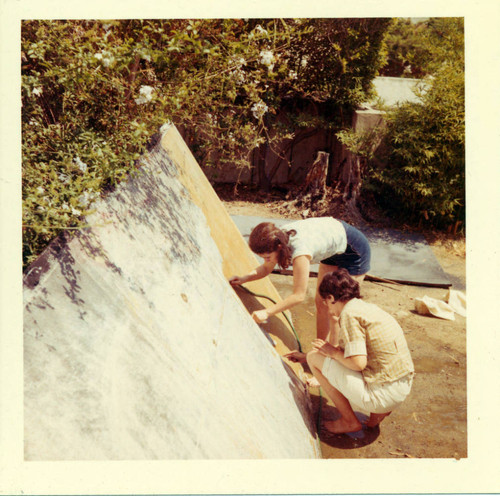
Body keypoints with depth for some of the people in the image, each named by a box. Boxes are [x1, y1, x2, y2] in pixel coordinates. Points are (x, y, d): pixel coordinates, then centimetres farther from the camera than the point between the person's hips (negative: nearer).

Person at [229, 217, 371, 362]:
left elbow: (299, 296, -32)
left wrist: (267, 312, -32)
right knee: (321, 302, 10)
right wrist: (244, 278, -14)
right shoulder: (279, 237, -17)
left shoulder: (300, 251, -40)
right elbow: (266, 268, 0)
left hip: (354, 250, -8)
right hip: (332, 251, 8)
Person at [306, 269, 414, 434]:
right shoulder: (369, 307, 13)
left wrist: (333, 352, -5)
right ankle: (379, 411, 16)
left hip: (381, 395, -9)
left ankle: (349, 421, 6)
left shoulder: (349, 313, -14)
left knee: (313, 357, -2)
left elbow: (358, 363, -22)